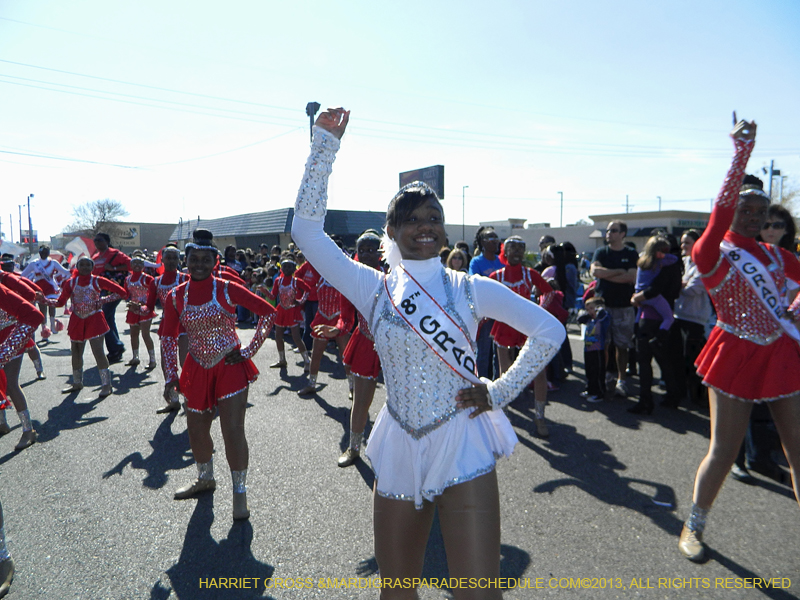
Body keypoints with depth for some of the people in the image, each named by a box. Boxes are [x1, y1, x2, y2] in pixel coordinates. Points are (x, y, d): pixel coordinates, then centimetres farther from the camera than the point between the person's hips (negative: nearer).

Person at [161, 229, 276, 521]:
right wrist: (171, 376, 1)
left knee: (232, 430, -5)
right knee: (196, 429, 18)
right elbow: (168, 337, 8)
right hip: (197, 371, 4)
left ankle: (240, 492, 13)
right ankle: (205, 479, 44)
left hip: (230, 367, -4)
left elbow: (268, 312, -9)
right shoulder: (176, 296, -1)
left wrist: (249, 351, -11)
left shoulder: (227, 290, -10)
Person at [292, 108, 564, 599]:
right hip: (398, 454, 2)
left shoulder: (471, 289, -3)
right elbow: (308, 229, -4)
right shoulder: (376, 290, 0)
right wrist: (325, 145, -7)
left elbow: (549, 332, 2)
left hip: (464, 453, -2)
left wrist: (501, 392, -2)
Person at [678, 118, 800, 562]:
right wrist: (742, 153, -28)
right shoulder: (713, 254, -9)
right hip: (736, 357, -5)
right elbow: (722, 209, -26)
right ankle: (694, 526, 23)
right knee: (723, 452, 1)